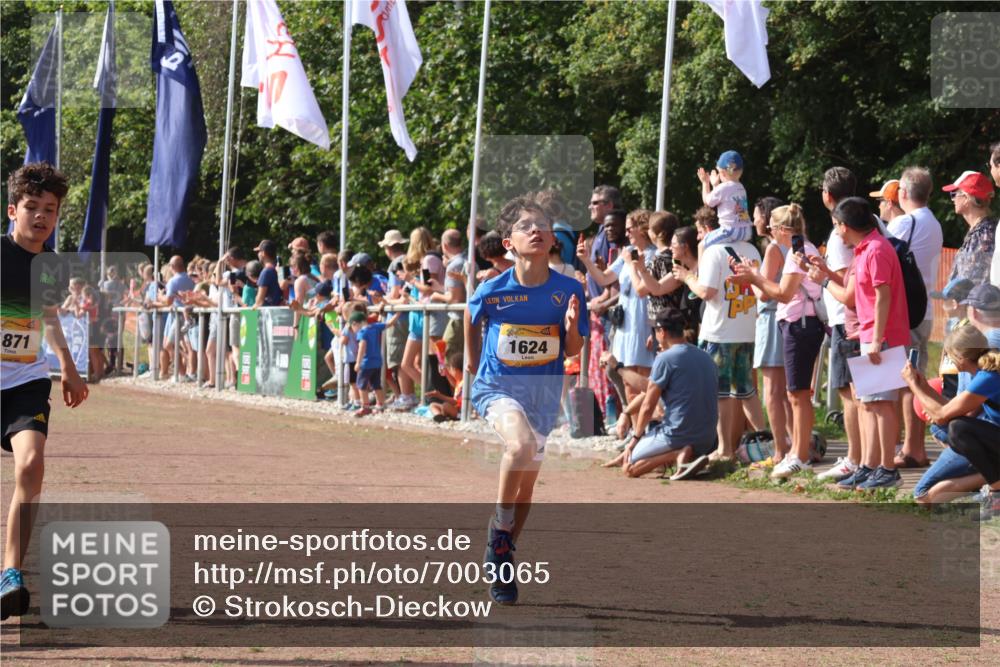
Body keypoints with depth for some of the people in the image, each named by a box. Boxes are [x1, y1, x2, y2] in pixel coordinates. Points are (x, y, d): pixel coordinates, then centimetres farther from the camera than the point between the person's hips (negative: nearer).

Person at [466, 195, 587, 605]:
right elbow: (472, 316, 12)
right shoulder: (492, 291, -12)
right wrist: (472, 358, 24)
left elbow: (574, 351, -1)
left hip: (543, 393, 3)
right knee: (521, 445, -33)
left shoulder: (569, 291, -8)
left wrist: (571, 327, -22)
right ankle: (500, 529, -11)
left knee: (527, 484, 10)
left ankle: (503, 560, 29)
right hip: (496, 386, -3)